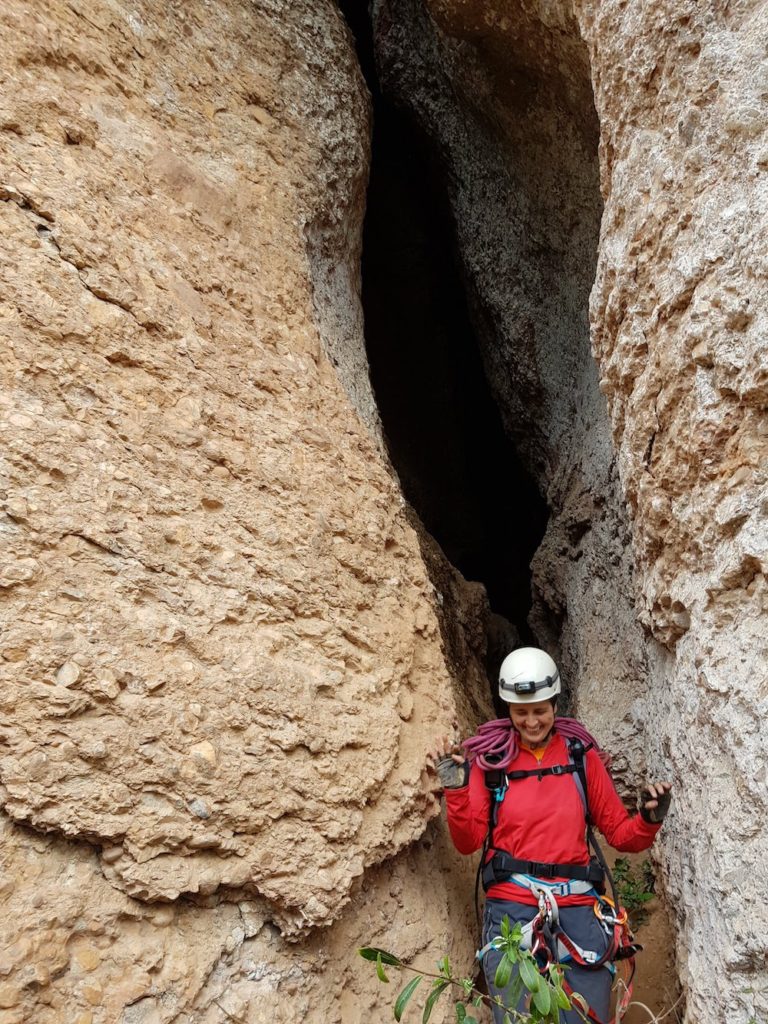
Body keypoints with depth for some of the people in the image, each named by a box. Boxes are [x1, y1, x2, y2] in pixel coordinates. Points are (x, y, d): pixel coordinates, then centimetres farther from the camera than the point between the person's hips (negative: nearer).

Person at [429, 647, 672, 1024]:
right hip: (511, 907, -1)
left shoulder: (582, 754, 5)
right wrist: (455, 789, -14)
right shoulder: (490, 757, 2)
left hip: (577, 908, 1)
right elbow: (468, 842, 0)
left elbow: (619, 832, 9)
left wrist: (649, 819, -11)